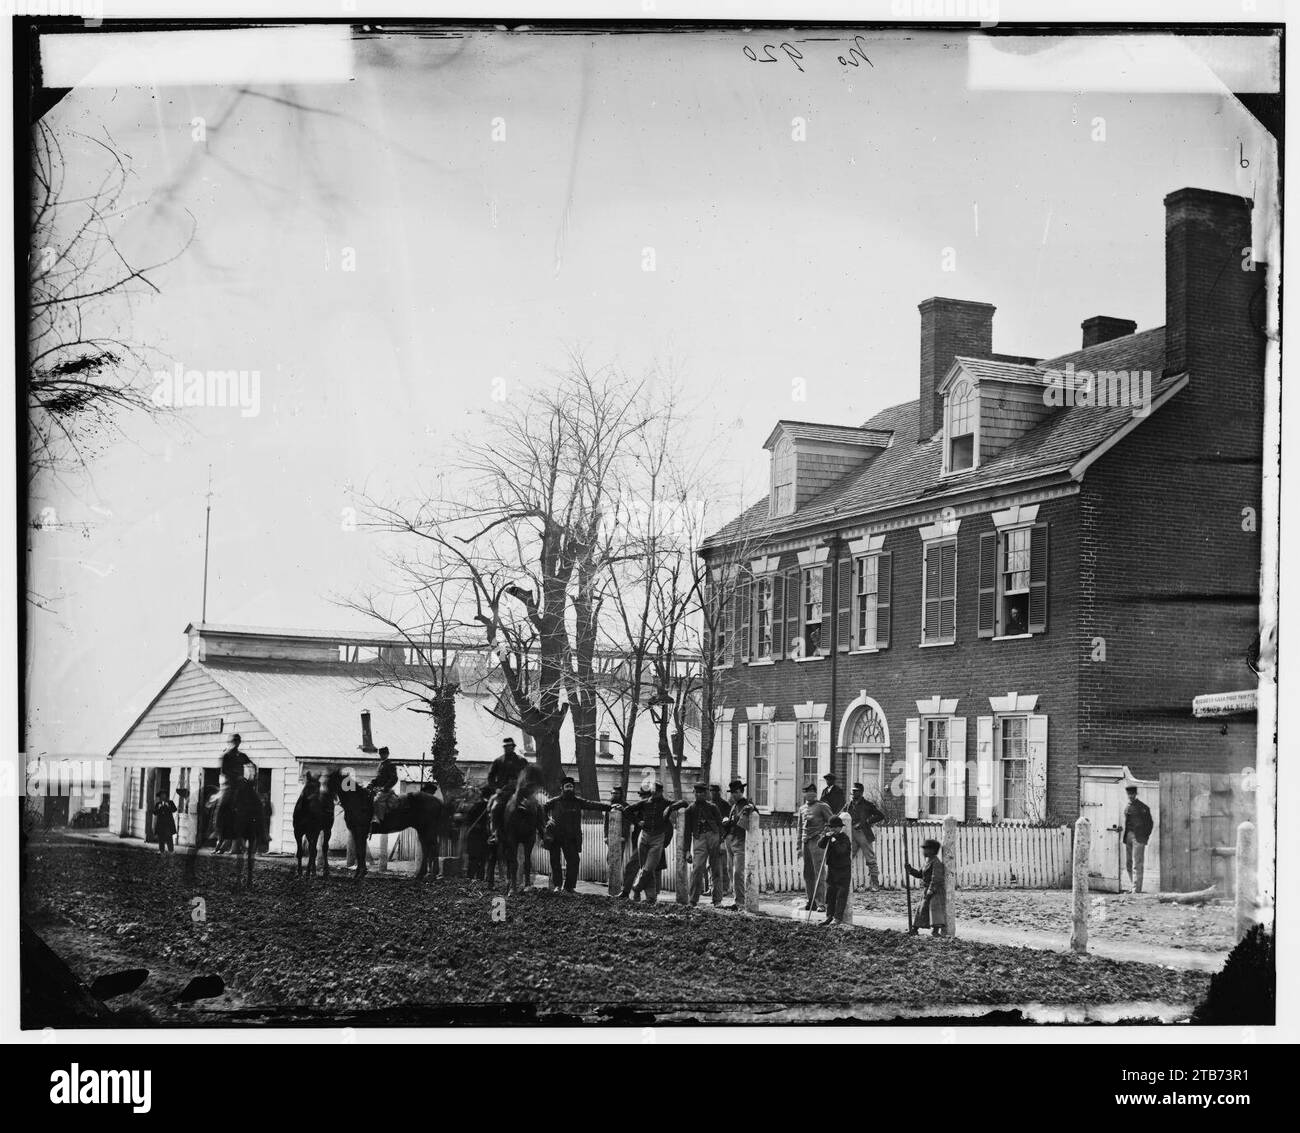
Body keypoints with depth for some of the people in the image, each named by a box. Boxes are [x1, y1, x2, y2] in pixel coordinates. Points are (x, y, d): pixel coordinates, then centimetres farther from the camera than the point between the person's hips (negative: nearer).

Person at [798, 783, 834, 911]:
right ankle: (811, 901, 14)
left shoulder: (822, 806, 0)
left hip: (816, 841, -6)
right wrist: (799, 845, 20)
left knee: (818, 872, -10)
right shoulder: (802, 809, 18)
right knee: (807, 873, 7)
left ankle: (821, 902, -10)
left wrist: (824, 835, -14)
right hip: (805, 842, 6)